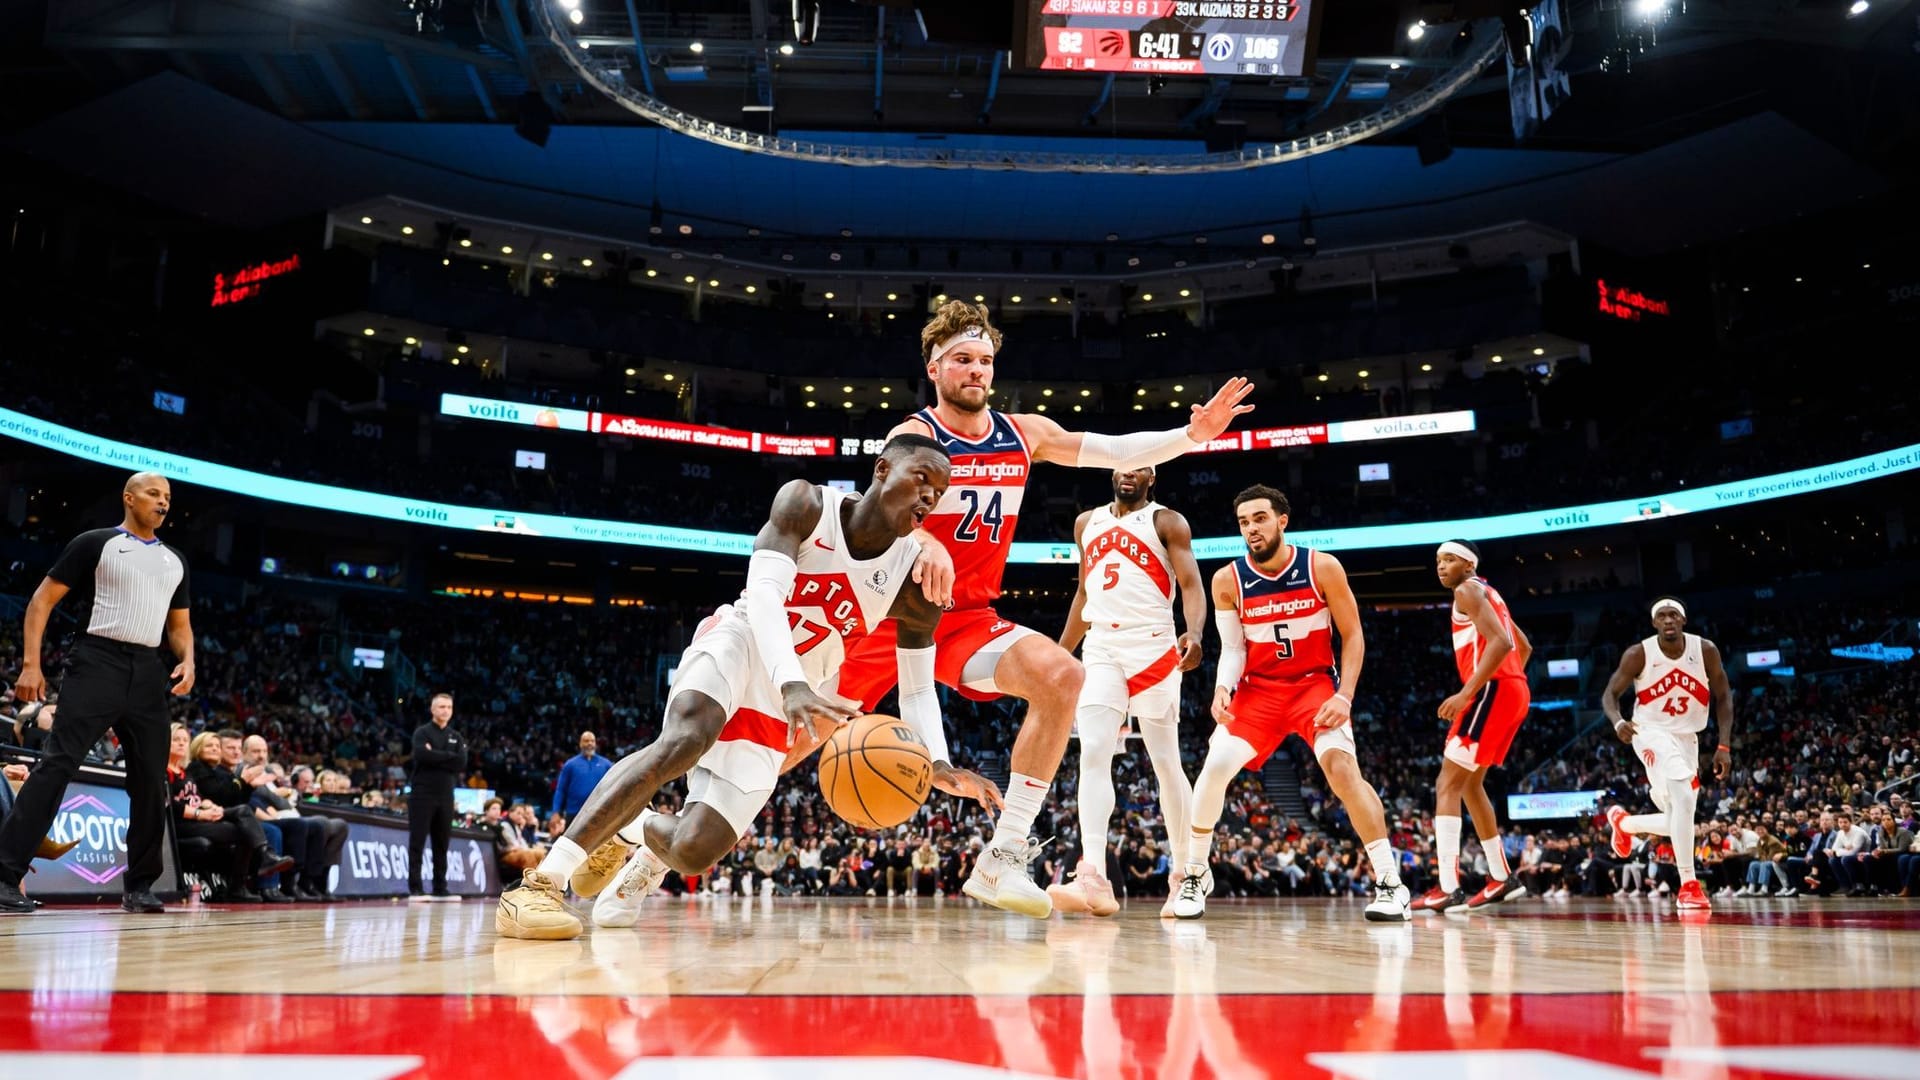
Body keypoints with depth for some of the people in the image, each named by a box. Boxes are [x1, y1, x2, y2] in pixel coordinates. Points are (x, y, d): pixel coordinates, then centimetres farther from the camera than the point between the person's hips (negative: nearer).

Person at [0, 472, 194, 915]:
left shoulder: (174, 560, 18)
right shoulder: (95, 543, 2)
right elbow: (43, 599, 1)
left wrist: (187, 661, 2)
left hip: (148, 671, 5)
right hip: (97, 662, -5)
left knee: (151, 779, 4)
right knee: (57, 765, -13)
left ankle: (139, 886, 14)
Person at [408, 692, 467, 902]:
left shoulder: (456, 737, 14)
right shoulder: (422, 732, 1)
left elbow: (462, 764, -1)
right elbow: (422, 755, -19)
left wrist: (435, 756, -8)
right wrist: (448, 756, -10)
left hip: (446, 796, 5)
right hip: (423, 794, -5)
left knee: (441, 845, 7)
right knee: (417, 843, -4)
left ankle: (440, 889, 12)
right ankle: (415, 890, -2)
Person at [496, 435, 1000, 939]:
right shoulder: (807, 504, -15)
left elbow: (917, 688, -2)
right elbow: (763, 590, -29)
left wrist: (938, 762, -22)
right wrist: (793, 684, -46)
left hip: (779, 709, 4)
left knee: (694, 852, -10)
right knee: (686, 738, -38)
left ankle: (632, 830, 26)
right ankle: (539, 882, -32)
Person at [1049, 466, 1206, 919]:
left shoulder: (1167, 522, 2)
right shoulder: (1087, 523, 17)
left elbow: (1191, 584, -8)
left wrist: (1194, 632, -28)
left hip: (1152, 647, -4)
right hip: (1101, 649, 4)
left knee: (1166, 763, 2)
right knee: (1093, 754, -13)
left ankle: (1184, 876, 15)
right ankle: (1094, 879, -21)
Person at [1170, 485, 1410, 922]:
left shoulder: (1322, 568, -12)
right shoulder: (1227, 580, -8)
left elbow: (1352, 635, -5)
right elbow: (1232, 648, -1)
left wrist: (1344, 696, -15)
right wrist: (1223, 687, -21)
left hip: (1316, 683, -2)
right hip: (1259, 689, 2)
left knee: (1342, 766, -24)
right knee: (1215, 766, -14)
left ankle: (1390, 883, -15)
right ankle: (1194, 878, 5)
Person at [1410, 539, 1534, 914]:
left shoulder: (1467, 590, -7)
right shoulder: (1485, 593, 24)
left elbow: (1501, 642, -21)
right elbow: (1523, 646, 32)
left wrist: (1465, 693, -25)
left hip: (1493, 691, -10)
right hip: (1511, 691, 10)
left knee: (1447, 785, -12)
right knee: (1470, 784, 20)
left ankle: (1448, 888, -20)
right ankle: (1501, 878, 26)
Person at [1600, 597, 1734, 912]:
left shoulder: (1705, 650, -8)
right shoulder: (1639, 654, -14)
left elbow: (1724, 698, 1)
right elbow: (1610, 694, -8)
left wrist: (1724, 746, -7)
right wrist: (1618, 722, -30)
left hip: (1687, 737, 5)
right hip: (1652, 732, -4)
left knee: (1678, 820, 8)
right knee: (1683, 798, -28)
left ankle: (1622, 822, 40)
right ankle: (1689, 885, -22)